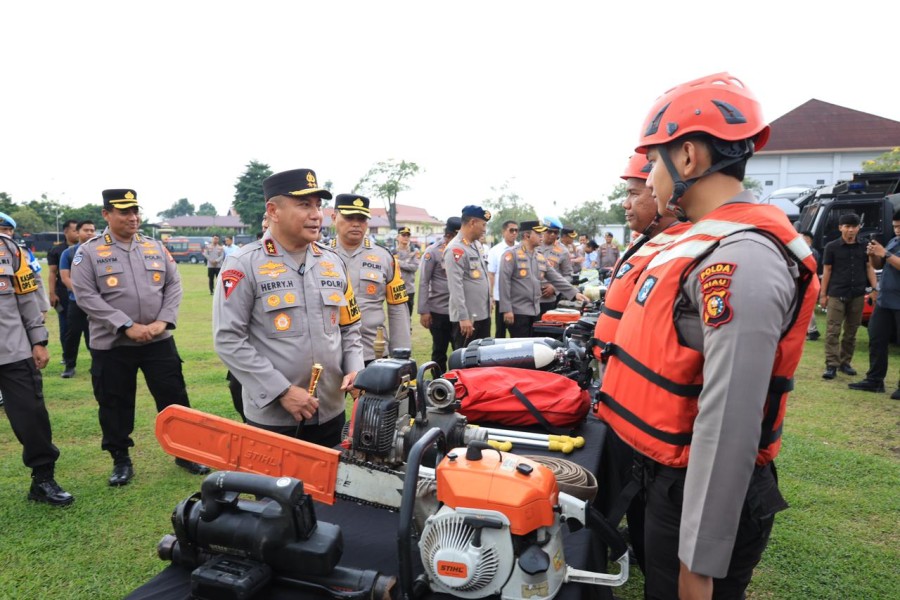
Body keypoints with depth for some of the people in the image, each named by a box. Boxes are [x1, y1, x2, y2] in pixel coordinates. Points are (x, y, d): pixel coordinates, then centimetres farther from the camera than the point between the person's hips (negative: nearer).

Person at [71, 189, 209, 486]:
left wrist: (163, 321, -9)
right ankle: (121, 460, 28)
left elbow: (173, 285, 6)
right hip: (111, 344, -2)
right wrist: (127, 326, -17)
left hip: (159, 341, 2)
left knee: (174, 398, 7)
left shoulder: (156, 247, 8)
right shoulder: (89, 252, -3)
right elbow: (86, 296, -10)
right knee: (115, 405, 10)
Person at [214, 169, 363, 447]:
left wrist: (354, 369, -3)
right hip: (272, 417, -5)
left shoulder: (333, 262, 8)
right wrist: (282, 391, -17)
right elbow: (228, 339, -13)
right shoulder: (244, 264, -9)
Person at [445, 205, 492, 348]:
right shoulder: (455, 249, -17)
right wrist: (463, 317, -25)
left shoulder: (477, 244, 13)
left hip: (483, 314, 9)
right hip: (467, 317, -9)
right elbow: (456, 287, -22)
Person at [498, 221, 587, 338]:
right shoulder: (512, 254, -9)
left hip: (535, 311, 7)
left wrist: (574, 293, 4)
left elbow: (556, 278, 14)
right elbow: (504, 282, -14)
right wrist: (506, 309, -19)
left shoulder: (540, 257, 13)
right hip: (517, 311, -7)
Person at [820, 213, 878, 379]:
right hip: (836, 294, -3)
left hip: (857, 295, 3)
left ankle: (845, 362, 19)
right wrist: (823, 294, 0)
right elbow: (827, 271, 2)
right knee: (832, 330, -7)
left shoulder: (864, 247, 8)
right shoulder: (832, 247, 0)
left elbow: (869, 268, 12)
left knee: (851, 331, 9)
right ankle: (831, 365, -7)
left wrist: (875, 288, 1)